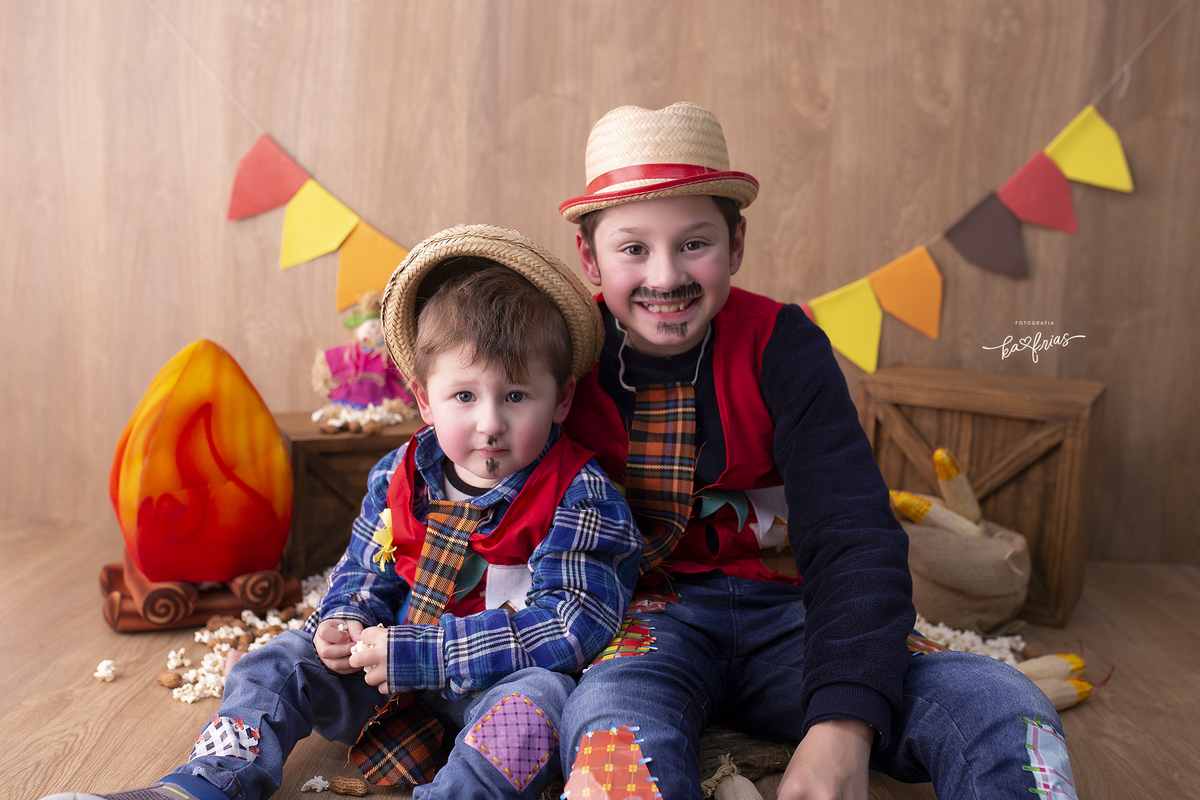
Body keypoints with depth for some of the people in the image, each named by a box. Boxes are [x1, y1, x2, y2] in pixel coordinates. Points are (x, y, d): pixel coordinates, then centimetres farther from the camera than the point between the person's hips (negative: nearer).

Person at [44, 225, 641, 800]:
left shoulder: (581, 497, -18)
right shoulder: (397, 479, -2)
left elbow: (568, 626, -27)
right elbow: (365, 572, 14)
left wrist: (413, 652, -30)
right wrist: (347, 622, -13)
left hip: (497, 680, -5)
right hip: (390, 672, 5)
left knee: (538, 696, -36)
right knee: (286, 661, -4)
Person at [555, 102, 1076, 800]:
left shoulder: (782, 346, -6)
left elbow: (852, 539, -15)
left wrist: (842, 726, -31)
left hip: (785, 612, 2)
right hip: (645, 613, -1)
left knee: (1007, 710, -21)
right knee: (610, 726, -39)